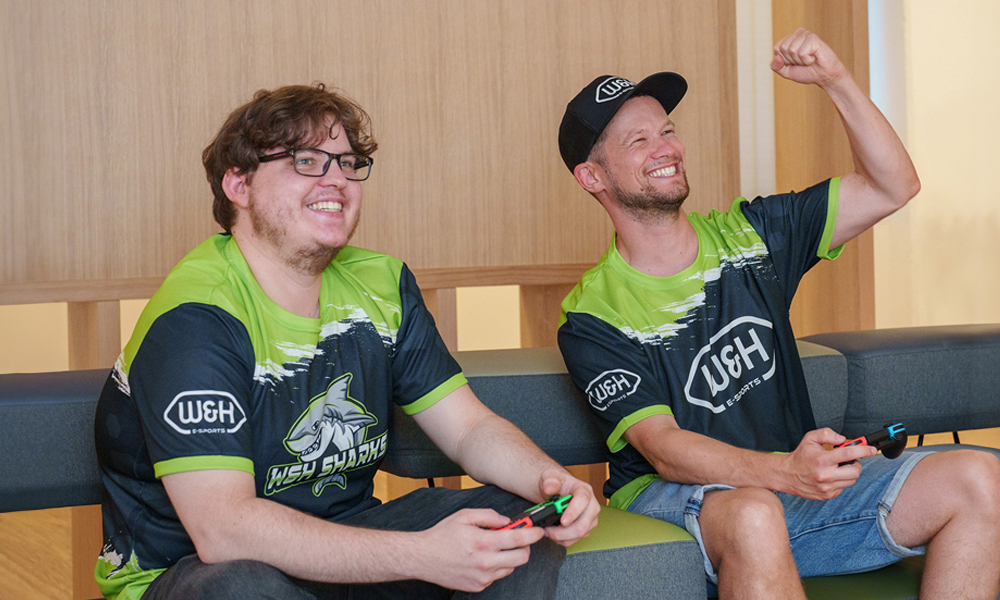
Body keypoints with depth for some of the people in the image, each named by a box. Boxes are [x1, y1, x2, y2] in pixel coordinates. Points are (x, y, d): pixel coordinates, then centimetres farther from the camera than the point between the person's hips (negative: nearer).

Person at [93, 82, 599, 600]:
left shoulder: (379, 283, 2)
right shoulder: (196, 319, -22)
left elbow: (470, 428, 4)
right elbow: (221, 528, -32)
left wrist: (551, 480, -21)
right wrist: (425, 555, -39)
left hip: (345, 547, 6)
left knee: (527, 530, -11)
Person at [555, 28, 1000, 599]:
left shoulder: (748, 235, 9)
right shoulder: (593, 316, -6)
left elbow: (893, 187, 8)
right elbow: (663, 449, -17)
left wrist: (835, 78, -5)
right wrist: (785, 471, -35)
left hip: (800, 481, 5)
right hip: (674, 501, -5)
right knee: (752, 515, -41)